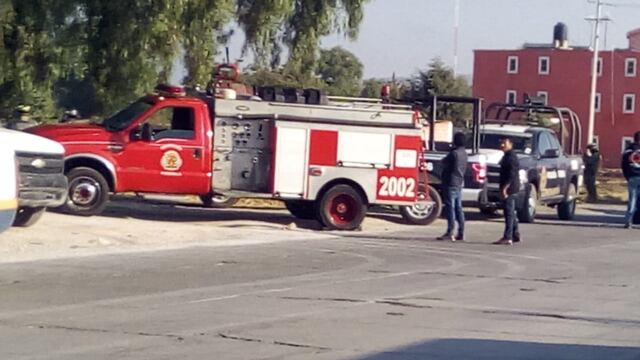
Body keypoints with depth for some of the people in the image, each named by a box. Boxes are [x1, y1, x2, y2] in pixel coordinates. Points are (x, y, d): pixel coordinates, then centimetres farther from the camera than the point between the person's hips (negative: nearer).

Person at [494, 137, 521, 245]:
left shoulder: (511, 157, -14)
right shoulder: (507, 156, 18)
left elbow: (512, 174, -22)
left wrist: (505, 188, -24)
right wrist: (504, 188, 21)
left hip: (510, 189, -11)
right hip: (511, 190, 11)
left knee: (509, 213, -12)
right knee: (511, 213, 16)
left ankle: (507, 237, -14)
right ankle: (515, 235, 22)